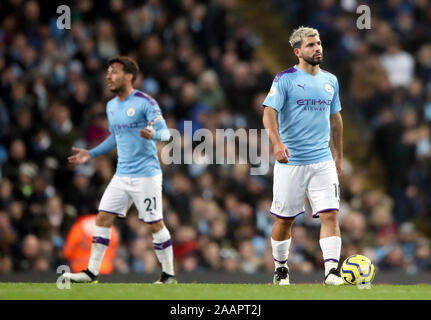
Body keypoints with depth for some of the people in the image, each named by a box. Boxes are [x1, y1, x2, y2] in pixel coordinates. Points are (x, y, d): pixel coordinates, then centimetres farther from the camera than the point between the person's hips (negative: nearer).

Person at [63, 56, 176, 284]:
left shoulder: (145, 102, -11)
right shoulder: (111, 106, 12)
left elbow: (165, 133, -16)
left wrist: (153, 134, -38)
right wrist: (91, 154, 21)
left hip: (146, 174, -7)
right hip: (122, 175, 7)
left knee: (154, 224, -4)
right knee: (103, 217, 1)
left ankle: (169, 274, 8)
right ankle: (92, 272, 5)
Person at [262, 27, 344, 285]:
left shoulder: (330, 81, 12)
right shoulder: (285, 79, -5)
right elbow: (269, 113, -14)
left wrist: (339, 156, 22)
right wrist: (277, 143, -31)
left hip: (323, 161, 3)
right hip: (291, 162, -3)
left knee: (331, 215, -11)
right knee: (284, 219, 5)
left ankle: (332, 271, -16)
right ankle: (281, 270, 23)